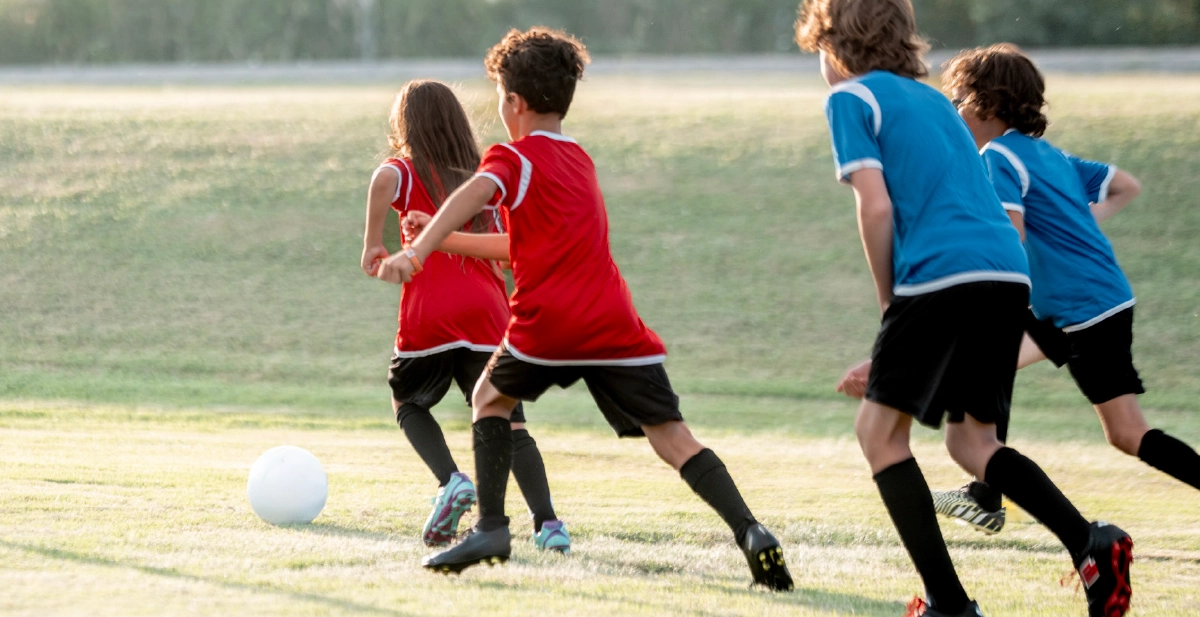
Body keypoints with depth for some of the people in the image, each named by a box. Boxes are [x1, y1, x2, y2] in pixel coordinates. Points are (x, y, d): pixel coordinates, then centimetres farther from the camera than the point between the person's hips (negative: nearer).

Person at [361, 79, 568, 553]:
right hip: (486, 314, 3)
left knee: (408, 403, 21)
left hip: (428, 317, -3)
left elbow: (383, 179, -14)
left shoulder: (407, 171, 8)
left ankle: (450, 481, -5)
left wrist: (373, 242, -1)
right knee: (508, 423, 1)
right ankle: (547, 521, -18)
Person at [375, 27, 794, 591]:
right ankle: (748, 530, -21)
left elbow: (473, 194, -18)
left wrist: (417, 252, -31)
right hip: (616, 324, 5)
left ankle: (490, 528, 11)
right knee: (672, 437, -2)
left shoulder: (513, 157, 5)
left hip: (548, 322, -5)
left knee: (491, 398, 21)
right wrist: (450, 242, 39)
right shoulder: (580, 161, 26)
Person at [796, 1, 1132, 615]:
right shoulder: (931, 98, 28)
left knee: (879, 428, 5)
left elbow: (876, 206, -6)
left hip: (940, 276, -7)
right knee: (969, 439, 16)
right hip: (1009, 274, 7)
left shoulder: (851, 98, 6)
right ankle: (1091, 540, -7)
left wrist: (888, 301, 6)